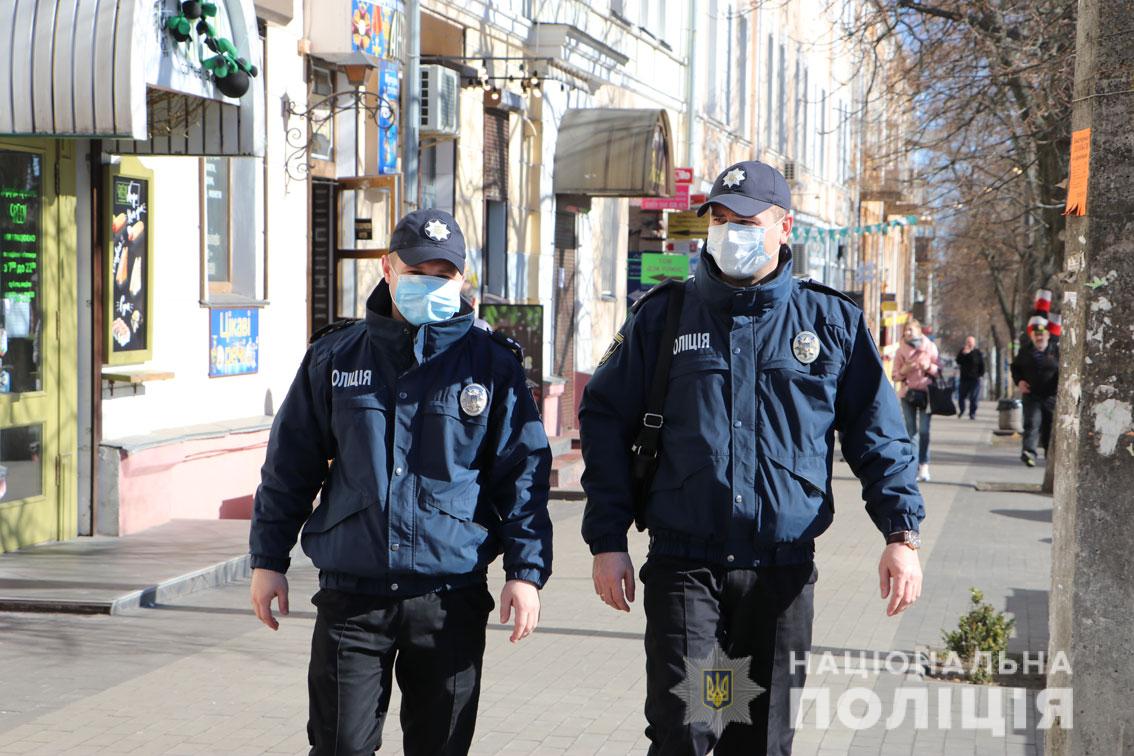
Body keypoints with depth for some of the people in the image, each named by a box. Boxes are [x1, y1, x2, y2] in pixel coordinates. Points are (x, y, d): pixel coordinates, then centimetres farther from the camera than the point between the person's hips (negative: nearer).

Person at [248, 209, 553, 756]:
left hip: (450, 598, 0)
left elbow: (524, 472, 3)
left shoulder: (491, 365, 3)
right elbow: (290, 465, 11)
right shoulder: (335, 358, 6)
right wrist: (268, 560, 9)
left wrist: (526, 570, -5)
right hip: (351, 594, 1)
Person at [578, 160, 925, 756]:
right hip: (684, 566, -1)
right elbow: (605, 422, 7)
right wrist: (607, 540, 0)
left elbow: (878, 435, 8)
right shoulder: (662, 316, 4)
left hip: (784, 572, 1)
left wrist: (901, 532, -5)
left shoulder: (833, 322, 6)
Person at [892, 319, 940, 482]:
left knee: (924, 431, -9)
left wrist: (929, 367, -14)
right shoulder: (901, 350, 5)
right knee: (911, 431, -1)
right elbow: (895, 376, 8)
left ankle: (924, 465, -4)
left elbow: (939, 370, 6)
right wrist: (903, 371, -13)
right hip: (908, 393, 2)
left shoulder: (930, 347, 2)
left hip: (926, 392, -2)